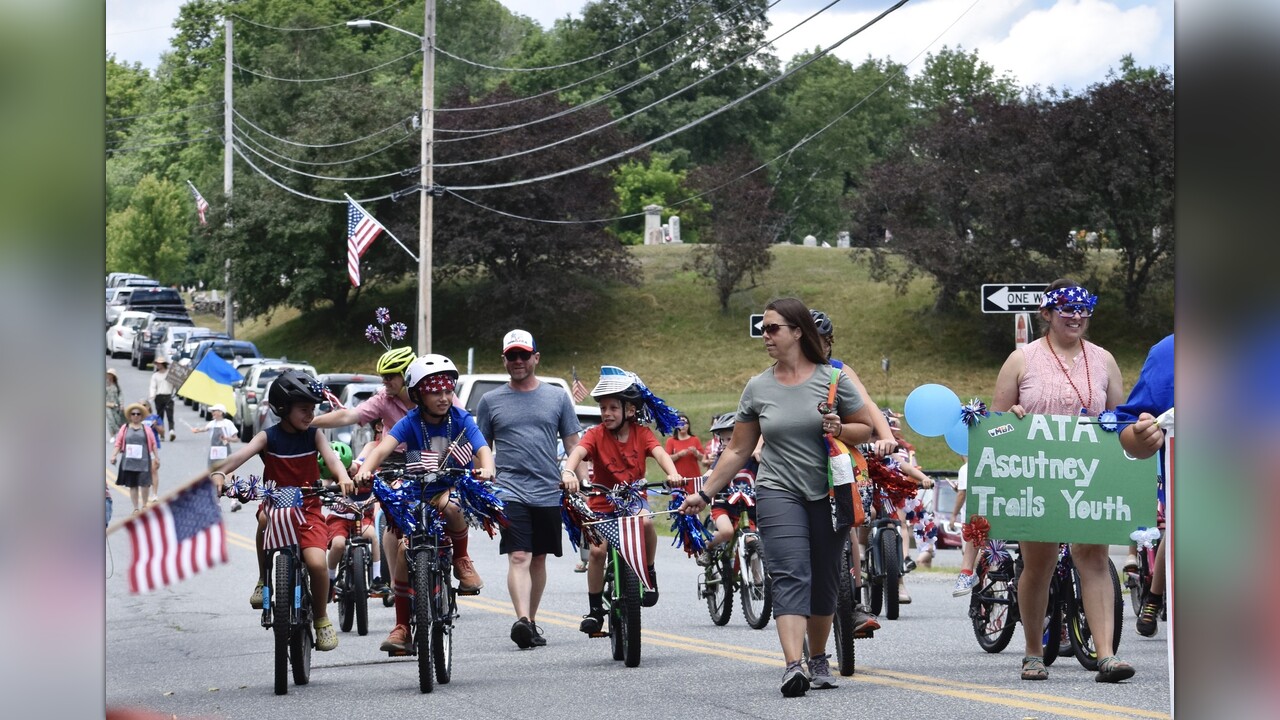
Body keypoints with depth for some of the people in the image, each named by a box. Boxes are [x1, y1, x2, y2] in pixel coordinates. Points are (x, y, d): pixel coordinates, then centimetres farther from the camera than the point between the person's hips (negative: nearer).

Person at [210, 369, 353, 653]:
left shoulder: (313, 435, 2)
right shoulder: (269, 437, -3)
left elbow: (330, 456, -16)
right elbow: (242, 454, -20)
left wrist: (343, 477, -39)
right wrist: (219, 473, -41)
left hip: (308, 508, 1)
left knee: (316, 562, -21)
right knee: (266, 518, -38)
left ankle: (321, 618, 7)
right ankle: (264, 579, -14)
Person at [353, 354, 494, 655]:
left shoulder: (461, 419, -9)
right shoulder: (411, 423, -10)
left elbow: (483, 449, -22)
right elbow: (384, 446, -25)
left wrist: (486, 469, -47)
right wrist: (364, 471, -46)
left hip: (456, 488, -2)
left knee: (449, 507, -38)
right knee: (404, 550, -14)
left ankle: (462, 560, -9)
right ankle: (402, 627, -5)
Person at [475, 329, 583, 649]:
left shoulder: (557, 397, 9)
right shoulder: (490, 401, 8)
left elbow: (573, 444, 11)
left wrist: (583, 484, -1)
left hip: (548, 492, 2)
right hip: (510, 491, -2)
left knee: (538, 559, 10)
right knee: (518, 557, -16)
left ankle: (532, 621, 22)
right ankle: (521, 620, -29)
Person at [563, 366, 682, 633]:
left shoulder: (641, 433, -7)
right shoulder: (596, 434, -10)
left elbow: (659, 452, -22)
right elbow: (578, 451, -28)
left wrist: (672, 473, -44)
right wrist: (568, 472, -50)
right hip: (602, 502, 0)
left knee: (646, 521, -33)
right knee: (597, 550, -14)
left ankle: (649, 572, -7)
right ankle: (595, 609, 4)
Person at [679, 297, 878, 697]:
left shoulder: (833, 379, 2)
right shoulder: (758, 388, 6)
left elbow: (866, 427, 7)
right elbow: (737, 450, 11)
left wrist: (840, 429, -14)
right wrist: (704, 493, 8)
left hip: (829, 495, 0)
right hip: (779, 493, 0)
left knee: (824, 581, 8)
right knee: (790, 576, -16)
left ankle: (818, 659, 26)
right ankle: (793, 667, -27)